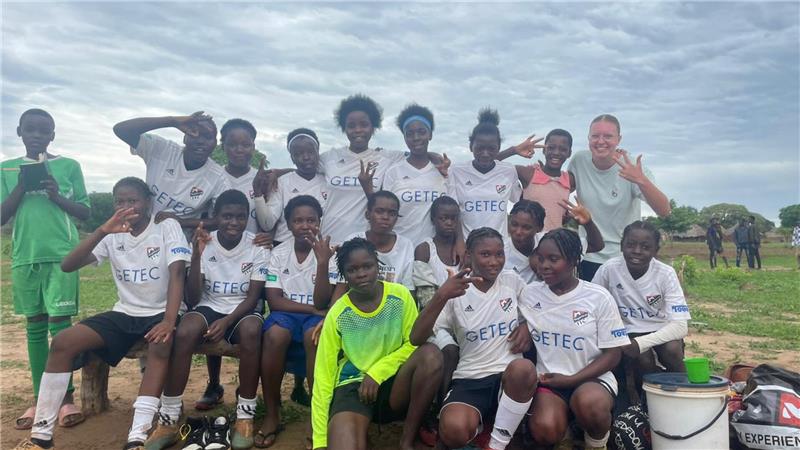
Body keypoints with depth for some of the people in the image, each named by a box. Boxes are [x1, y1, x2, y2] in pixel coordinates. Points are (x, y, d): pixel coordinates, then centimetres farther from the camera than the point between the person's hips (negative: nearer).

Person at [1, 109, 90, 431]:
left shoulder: (68, 166, 5)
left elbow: (85, 213, 6)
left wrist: (57, 197, -11)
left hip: (62, 254, -2)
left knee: (60, 323, -5)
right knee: (34, 326, 8)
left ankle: (66, 398, 1)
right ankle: (39, 399, 15)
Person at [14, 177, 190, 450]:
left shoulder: (167, 227, -8)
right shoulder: (112, 235, 4)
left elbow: (176, 274, -19)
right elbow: (67, 266, -9)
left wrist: (169, 321, -34)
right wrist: (102, 230, -25)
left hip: (160, 312, -4)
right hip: (125, 313, 5)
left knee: (161, 345, -38)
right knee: (63, 342, -16)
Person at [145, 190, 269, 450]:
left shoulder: (258, 247, -9)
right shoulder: (204, 244, -6)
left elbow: (253, 297, -10)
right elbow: (192, 299, -11)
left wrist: (227, 321, -26)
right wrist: (196, 256, -23)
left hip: (243, 309, -1)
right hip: (210, 307, 2)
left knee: (250, 331, -37)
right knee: (184, 333, -32)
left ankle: (245, 415, -22)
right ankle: (169, 417, -20)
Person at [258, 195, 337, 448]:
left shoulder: (328, 253, -4)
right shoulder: (279, 253, 2)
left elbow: (322, 302, -14)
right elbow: (274, 301, -5)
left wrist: (322, 263, -26)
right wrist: (312, 308, -16)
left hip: (315, 315, -1)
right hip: (286, 314, 1)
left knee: (315, 335, -35)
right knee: (274, 335, -32)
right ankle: (271, 413, -14)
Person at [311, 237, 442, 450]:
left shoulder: (400, 295, -6)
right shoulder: (337, 314, -8)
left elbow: (414, 344, -1)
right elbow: (323, 376, -7)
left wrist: (377, 372, -15)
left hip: (393, 382, 4)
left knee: (431, 355, -28)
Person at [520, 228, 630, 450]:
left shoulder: (599, 297, -5)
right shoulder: (530, 293, 3)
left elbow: (612, 354, -4)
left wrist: (572, 379, -14)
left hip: (591, 378, -1)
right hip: (548, 380, 2)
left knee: (589, 404, -36)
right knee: (544, 431, -28)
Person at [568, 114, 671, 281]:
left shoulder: (632, 168, -14)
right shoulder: (579, 161, -6)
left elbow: (664, 211, -24)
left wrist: (642, 180, -40)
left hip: (625, 259, -2)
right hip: (588, 257, 3)